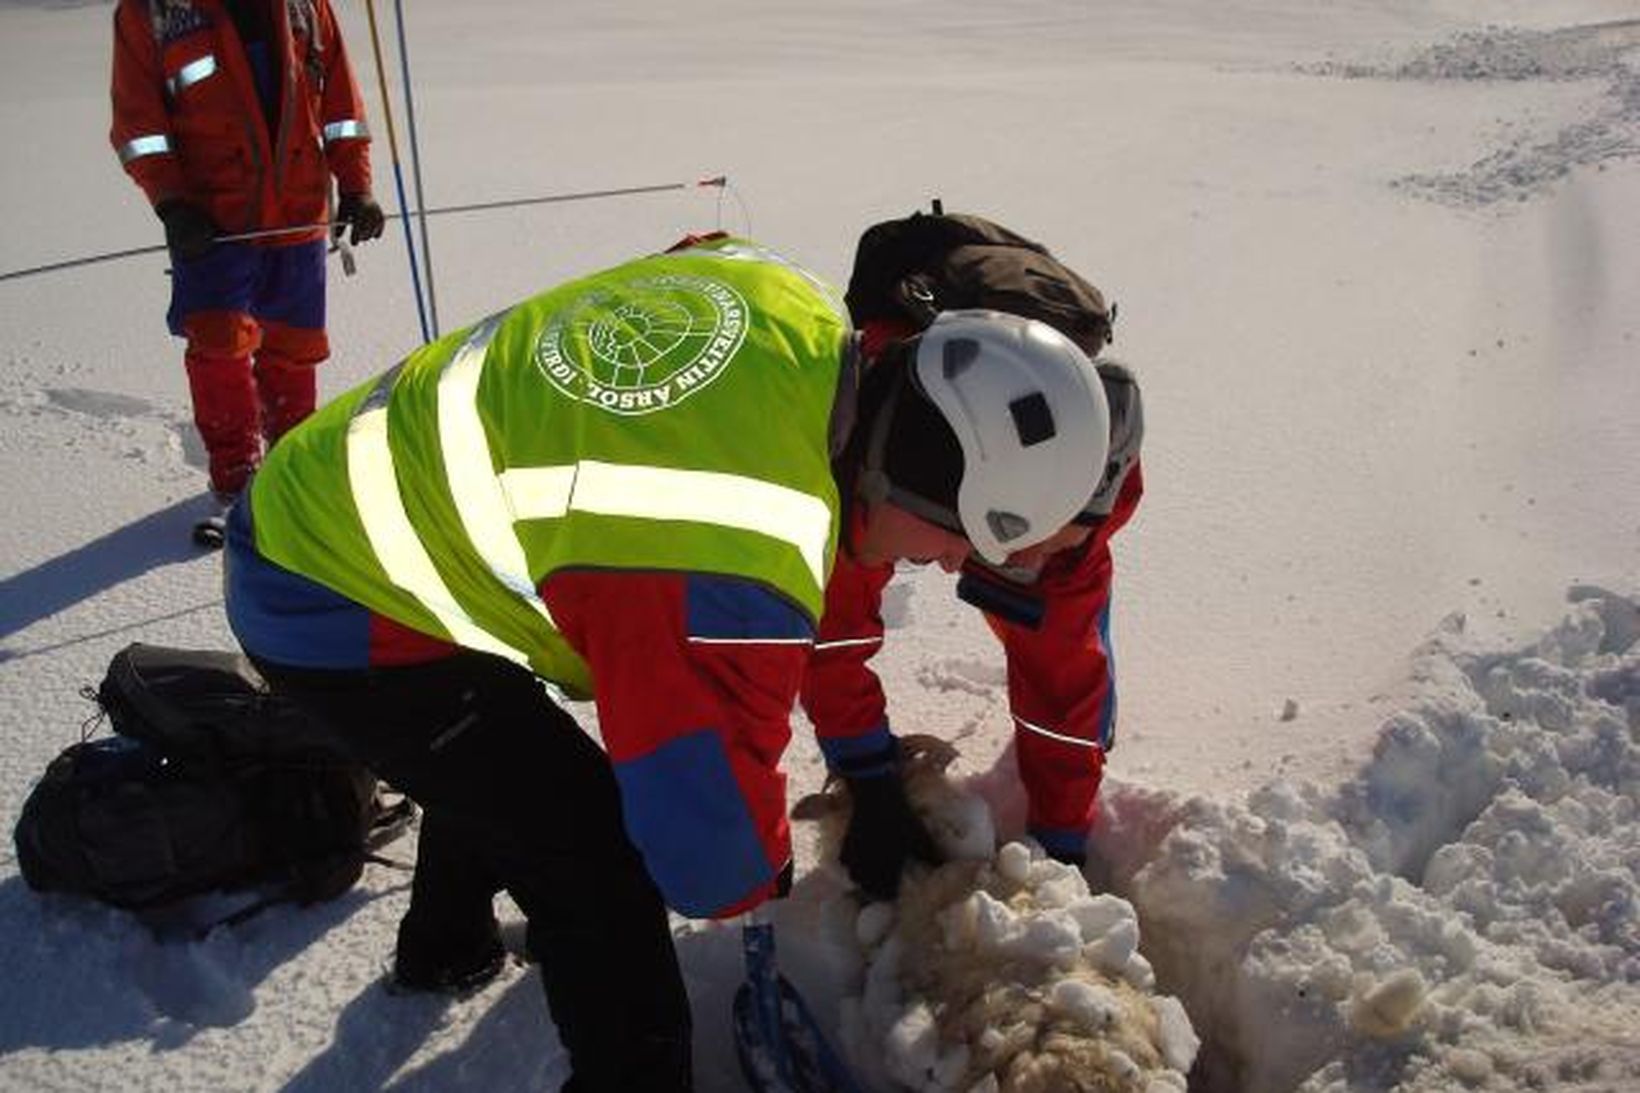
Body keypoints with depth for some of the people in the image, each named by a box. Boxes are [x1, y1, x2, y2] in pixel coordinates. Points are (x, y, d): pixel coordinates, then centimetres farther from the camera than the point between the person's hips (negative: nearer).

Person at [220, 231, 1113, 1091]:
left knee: (498, 752, 32)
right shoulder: (736, 567, -37)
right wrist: (763, 876, -3)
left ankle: (445, 944, 59)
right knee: (599, 863, -10)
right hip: (338, 615, -9)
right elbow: (709, 846, -27)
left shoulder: (792, 298, -13)